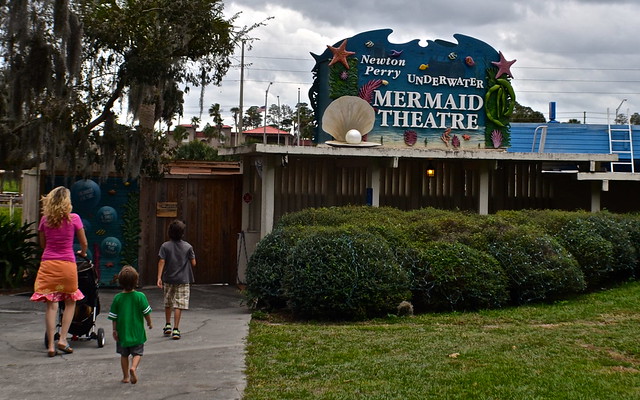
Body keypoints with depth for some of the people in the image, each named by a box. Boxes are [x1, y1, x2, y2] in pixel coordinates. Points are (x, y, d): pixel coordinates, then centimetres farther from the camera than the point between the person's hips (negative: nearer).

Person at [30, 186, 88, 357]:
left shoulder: (45, 219, 6)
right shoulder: (73, 218, -2)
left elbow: (42, 244, 15)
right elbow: (84, 244, 5)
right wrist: (82, 253, 27)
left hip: (47, 264, 2)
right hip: (67, 264, -2)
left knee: (51, 304, 2)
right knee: (70, 301, 14)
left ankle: (51, 345, 1)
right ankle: (62, 340, 5)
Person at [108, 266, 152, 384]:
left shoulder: (117, 298, -6)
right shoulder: (140, 296, -11)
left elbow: (113, 317, -2)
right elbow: (146, 312, -6)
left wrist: (114, 330, 6)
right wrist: (149, 323, 11)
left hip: (122, 332, 2)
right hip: (137, 332, -2)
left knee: (124, 354, 16)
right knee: (137, 353, 8)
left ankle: (126, 377, 20)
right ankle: (133, 367, -19)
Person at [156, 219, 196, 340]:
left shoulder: (165, 246, -5)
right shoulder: (188, 247, -5)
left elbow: (161, 262, -10)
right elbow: (193, 263, -2)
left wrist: (159, 278, -11)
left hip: (168, 279, 2)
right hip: (183, 280, -2)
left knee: (168, 303, 19)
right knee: (179, 305, -2)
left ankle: (167, 326, 28)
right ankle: (176, 329, -7)